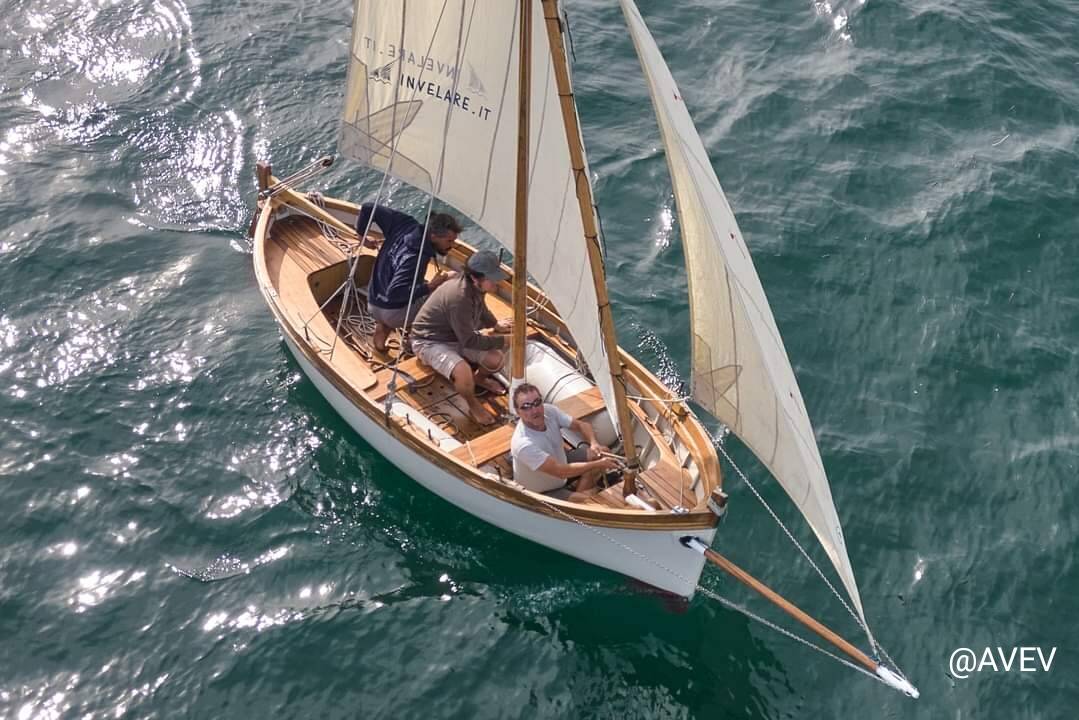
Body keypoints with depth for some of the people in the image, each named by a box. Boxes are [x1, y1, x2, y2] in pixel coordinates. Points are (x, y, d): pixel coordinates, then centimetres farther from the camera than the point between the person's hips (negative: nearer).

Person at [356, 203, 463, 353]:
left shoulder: (406, 224, -9)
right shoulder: (414, 258, -31)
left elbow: (368, 208, -5)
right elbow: (394, 293, -37)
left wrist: (361, 234, 10)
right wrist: (430, 286, -32)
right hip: (393, 312, -8)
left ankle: (382, 328, 23)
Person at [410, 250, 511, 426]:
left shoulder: (476, 288, -8)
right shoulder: (459, 298, -35)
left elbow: (480, 309, 19)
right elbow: (469, 341, -27)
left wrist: (495, 324, 6)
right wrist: (502, 340, -20)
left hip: (457, 336, 8)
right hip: (430, 341, -8)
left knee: (496, 358, -11)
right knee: (464, 374, -34)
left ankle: (480, 378, 25)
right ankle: (474, 406, -1)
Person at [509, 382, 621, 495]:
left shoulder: (549, 411, -18)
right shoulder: (524, 445, -37)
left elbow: (581, 425, -5)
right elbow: (560, 471, -35)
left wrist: (594, 443, -25)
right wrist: (598, 464, -30)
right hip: (542, 493, -7)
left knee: (598, 455, -3)